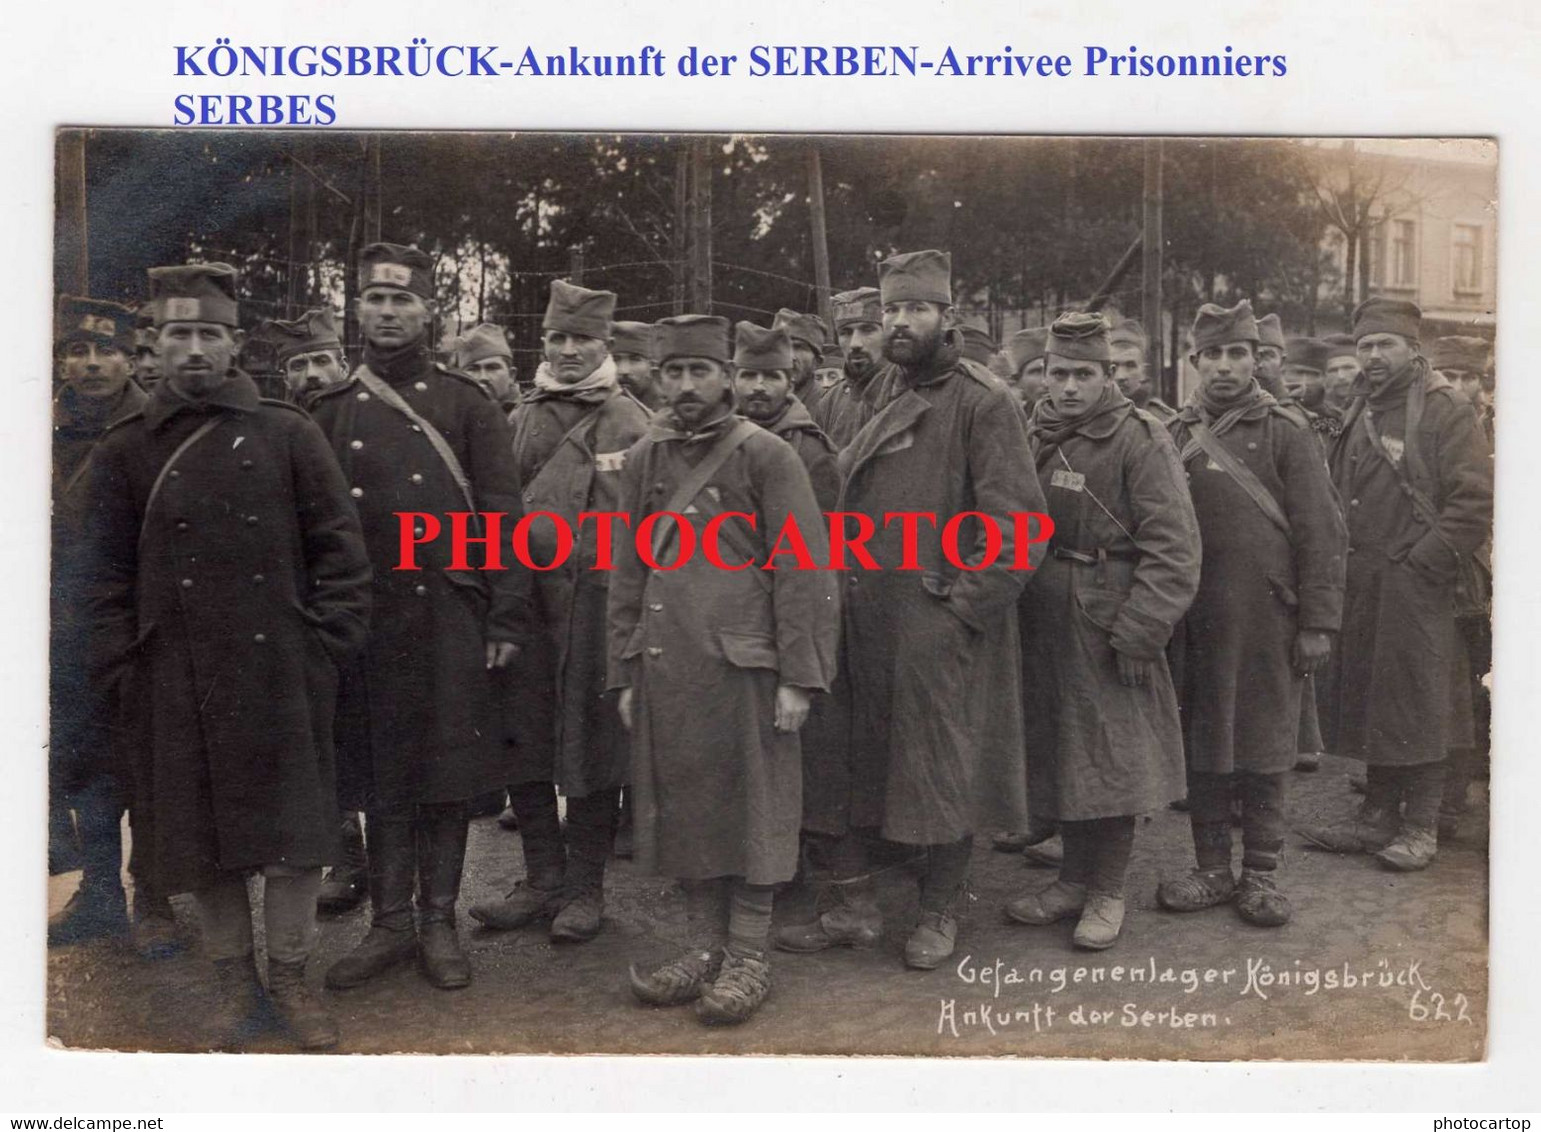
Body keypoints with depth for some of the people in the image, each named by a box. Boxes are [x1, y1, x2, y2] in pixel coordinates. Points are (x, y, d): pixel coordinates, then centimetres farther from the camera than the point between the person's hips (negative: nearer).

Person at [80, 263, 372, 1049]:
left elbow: (338, 545, 1)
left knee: (292, 827, 4)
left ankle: (289, 978, 21)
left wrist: (328, 644, -5)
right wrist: (123, 671, 0)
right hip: (177, 681, 2)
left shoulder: (287, 434, 1)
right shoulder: (125, 450, 5)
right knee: (200, 833, 10)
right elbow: (109, 571, 7)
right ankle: (234, 981, 27)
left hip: (281, 674, -1)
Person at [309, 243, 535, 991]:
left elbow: (503, 516, -1)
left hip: (448, 620, -1)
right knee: (378, 777, 9)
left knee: (446, 776, 6)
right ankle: (389, 923, 22)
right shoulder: (331, 411, 9)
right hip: (363, 622, 2)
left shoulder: (467, 404, 3)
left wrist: (508, 617, -7)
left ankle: (438, 923, 19)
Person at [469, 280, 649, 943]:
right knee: (523, 746, 10)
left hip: (596, 607, -4)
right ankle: (543, 880, 25)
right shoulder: (521, 420, 12)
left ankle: (585, 886, 18)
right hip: (525, 603, 5)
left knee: (593, 748, 4)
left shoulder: (630, 422, -1)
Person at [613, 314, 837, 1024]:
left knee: (752, 811, 4)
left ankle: (749, 958, 16)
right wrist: (625, 675, 11)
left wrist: (799, 678, -11)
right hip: (666, 672, 5)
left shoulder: (766, 456, -4)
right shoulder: (642, 461, 11)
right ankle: (705, 947, 25)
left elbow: (803, 572, -7)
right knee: (682, 808, 11)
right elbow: (627, 576, 14)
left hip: (744, 667, -5)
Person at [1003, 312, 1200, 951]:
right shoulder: (1036, 436, 8)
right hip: (1044, 628, 6)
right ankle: (1074, 878, 29)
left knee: (1114, 759, 2)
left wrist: (1139, 633, -19)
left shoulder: (1140, 439, -10)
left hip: (1110, 628, -6)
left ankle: (1107, 892, 18)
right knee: (1058, 753, 14)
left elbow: (1172, 550, -15)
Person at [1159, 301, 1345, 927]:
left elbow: (1321, 531, -4)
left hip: (1267, 619, -3)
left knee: (1265, 750, 6)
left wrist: (1318, 622, -8)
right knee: (1202, 745, 9)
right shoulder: (1175, 433, 8)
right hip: (1195, 622, 3)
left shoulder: (1285, 430, -1)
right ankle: (1213, 869, 22)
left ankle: (1261, 874, 19)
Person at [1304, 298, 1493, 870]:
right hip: (1359, 585, 7)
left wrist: (1425, 561, -14)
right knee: (1365, 700, 11)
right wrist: (1339, 562, 10)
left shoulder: (1445, 411, -6)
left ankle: (1421, 828, 10)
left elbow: (1477, 499, -12)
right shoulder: (1359, 414, 16)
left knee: (1415, 706, -1)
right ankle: (1378, 815, 23)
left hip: (1414, 586, -7)